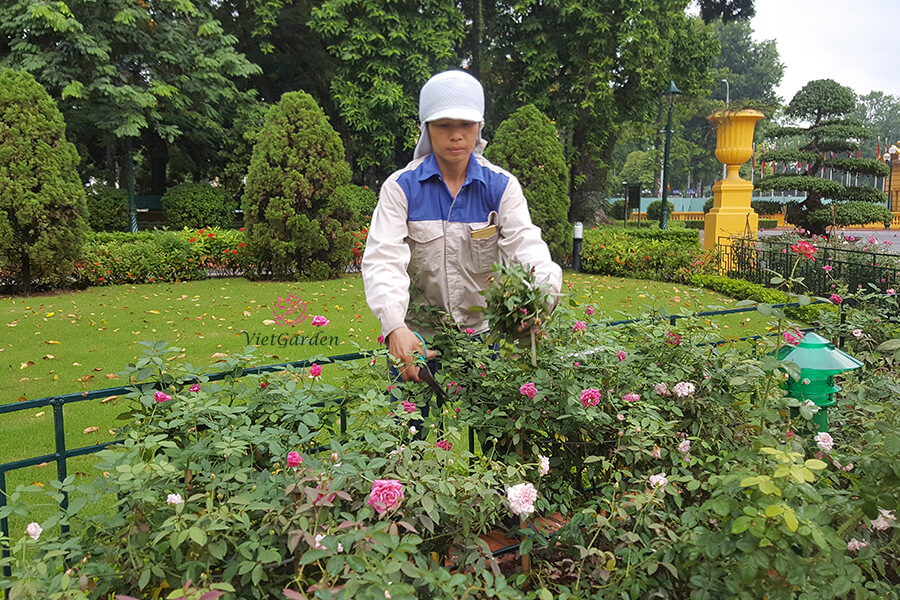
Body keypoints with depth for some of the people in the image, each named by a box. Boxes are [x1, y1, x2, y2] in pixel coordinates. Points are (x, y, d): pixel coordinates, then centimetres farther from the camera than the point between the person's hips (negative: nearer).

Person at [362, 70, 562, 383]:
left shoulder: (501, 186, -1)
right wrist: (395, 328, -37)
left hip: (483, 332, 1)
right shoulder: (401, 187, -6)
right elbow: (383, 259, -18)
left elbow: (526, 245, -14)